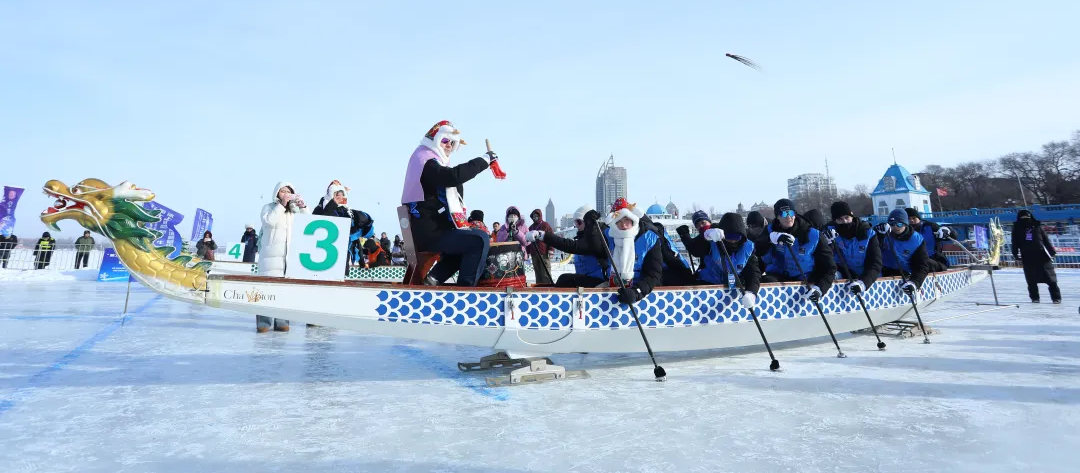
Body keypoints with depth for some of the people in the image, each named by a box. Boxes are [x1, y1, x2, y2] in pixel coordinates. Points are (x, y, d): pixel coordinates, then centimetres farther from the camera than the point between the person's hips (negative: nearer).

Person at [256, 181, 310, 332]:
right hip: (271, 255, -3)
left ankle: (281, 321, 2)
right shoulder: (269, 207, 9)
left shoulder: (295, 210, 18)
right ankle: (263, 322, -6)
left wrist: (303, 206, -2)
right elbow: (269, 221, -12)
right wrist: (281, 204, -11)